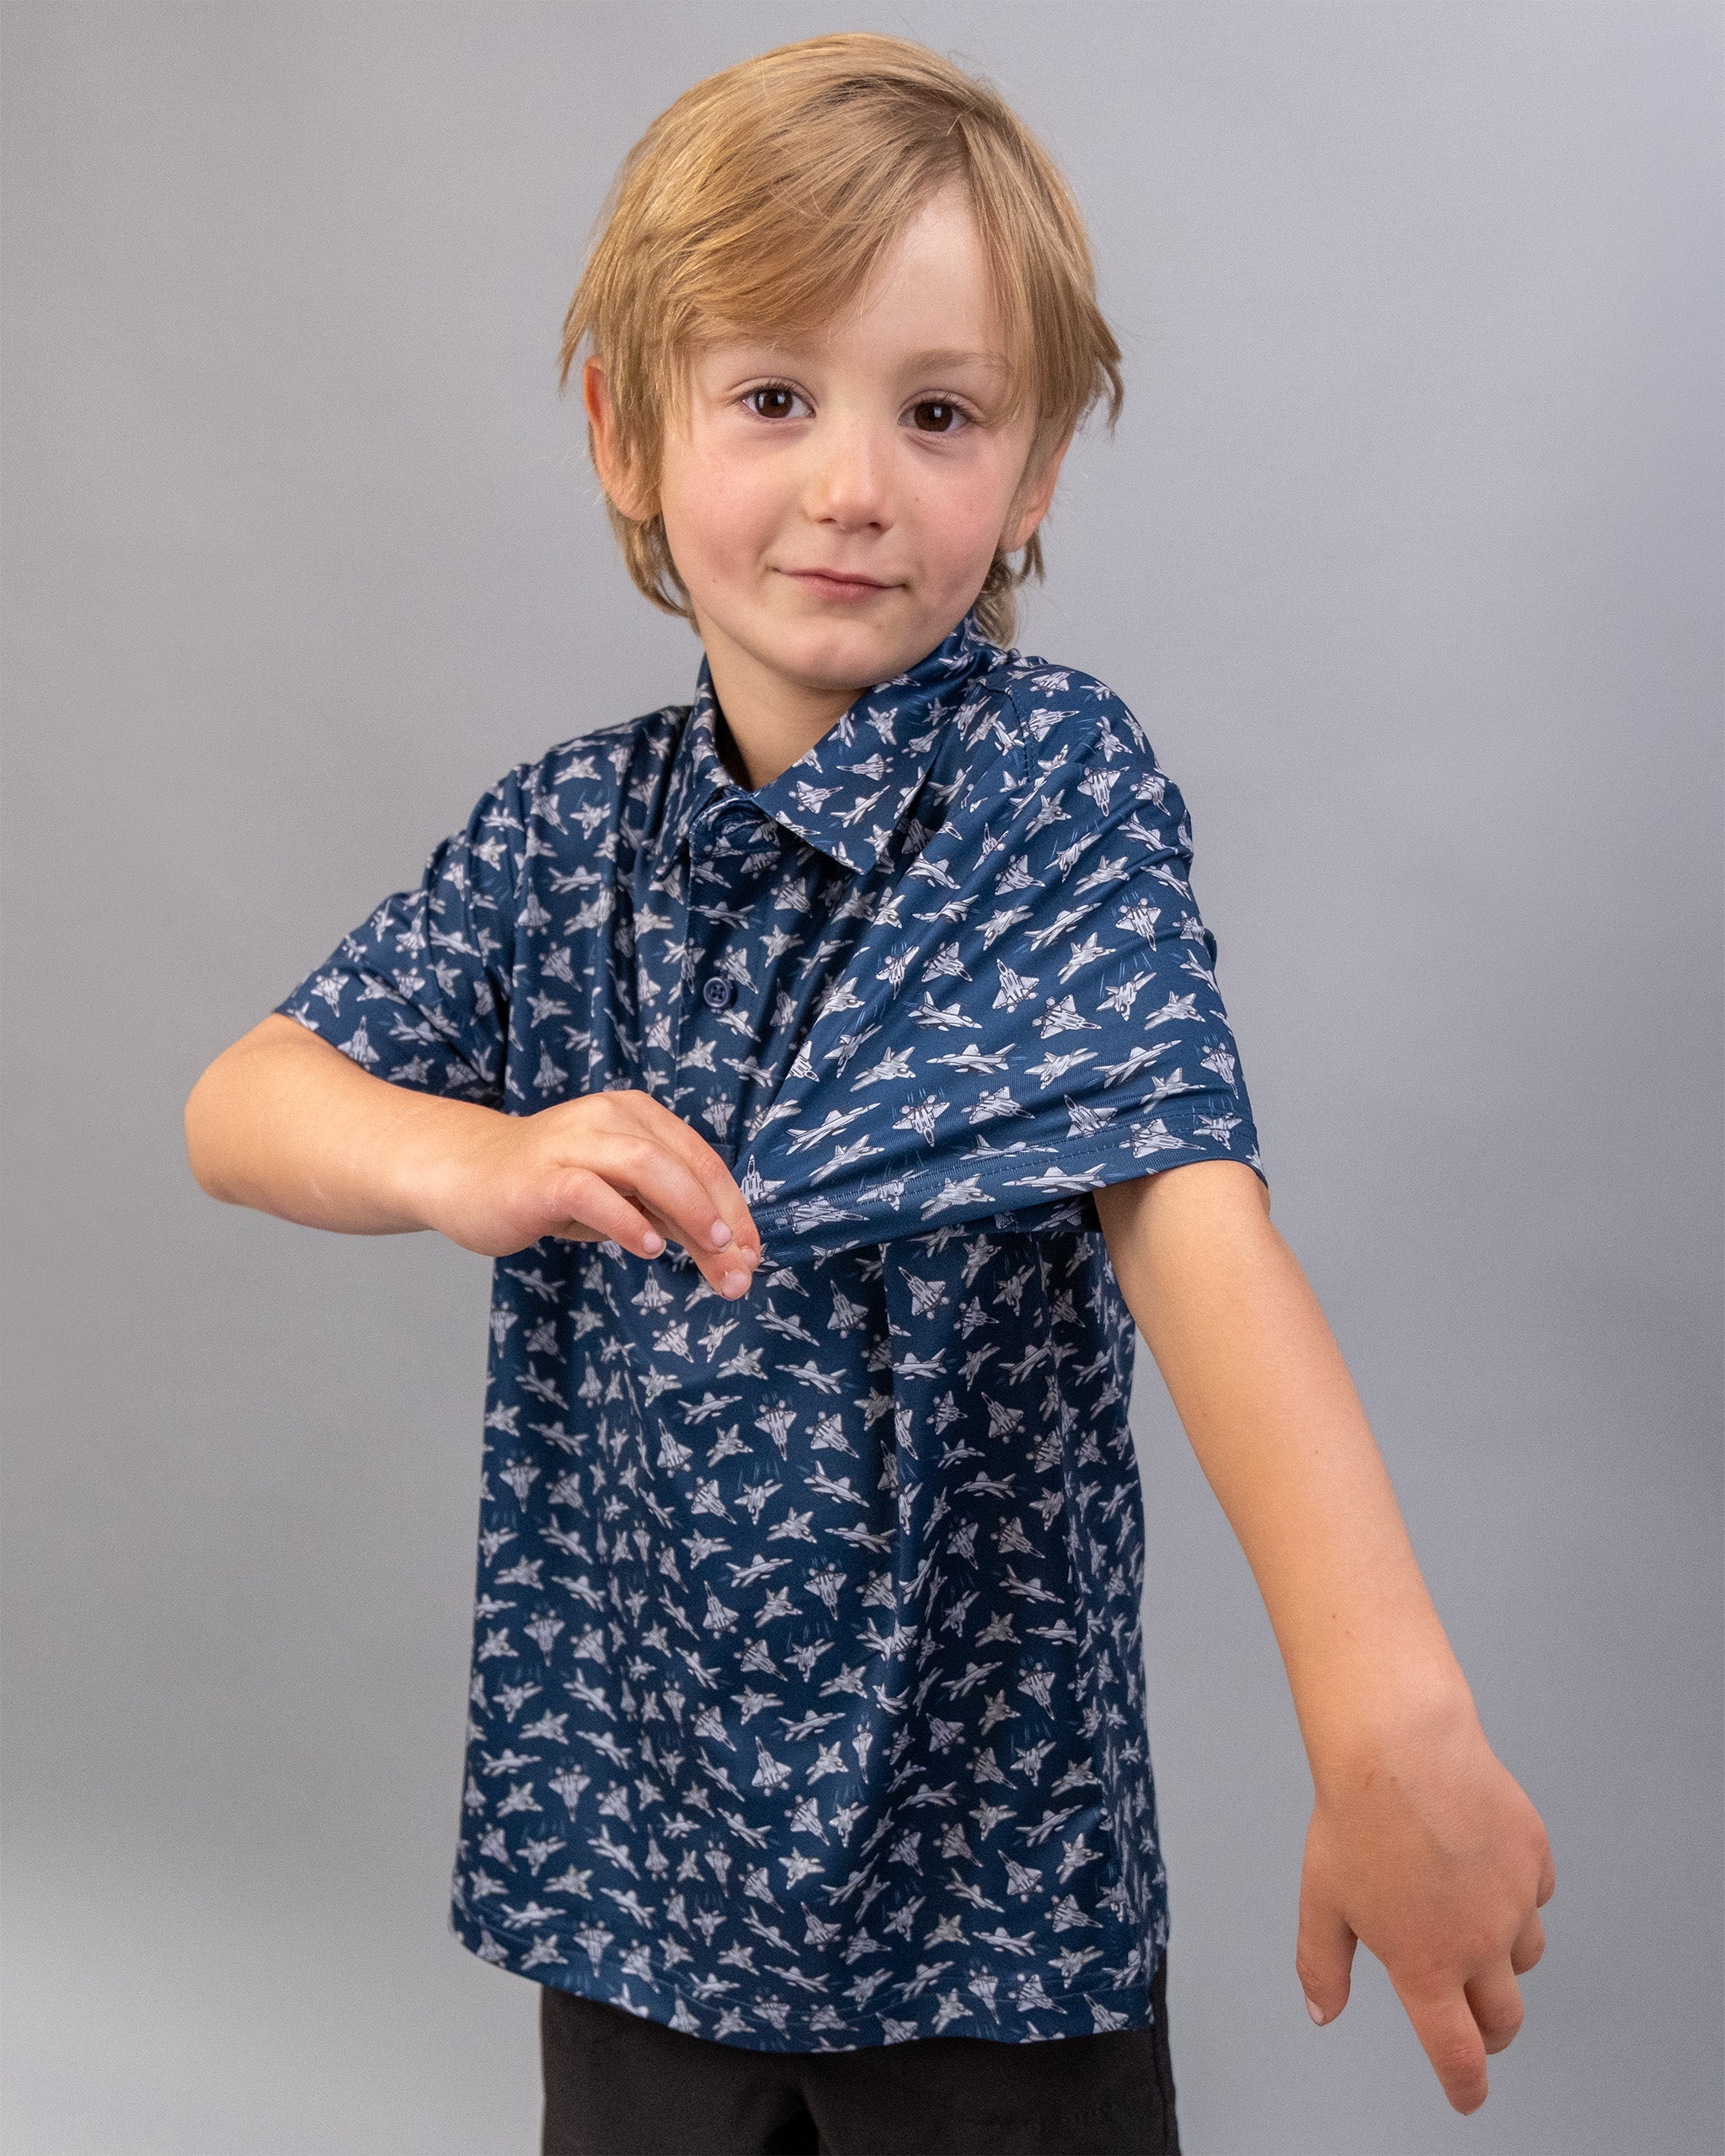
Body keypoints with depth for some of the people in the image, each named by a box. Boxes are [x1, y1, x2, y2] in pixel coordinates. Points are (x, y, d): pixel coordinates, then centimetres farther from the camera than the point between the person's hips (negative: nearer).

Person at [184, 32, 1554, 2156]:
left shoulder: (1053, 780, -13)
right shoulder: (567, 834, 1)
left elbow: (1189, 1214, -27)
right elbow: (235, 1109, -2)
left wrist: (1388, 1709, -40)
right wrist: (470, 1159, -26)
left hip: (981, 1844, -3)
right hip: (622, 1812, 4)